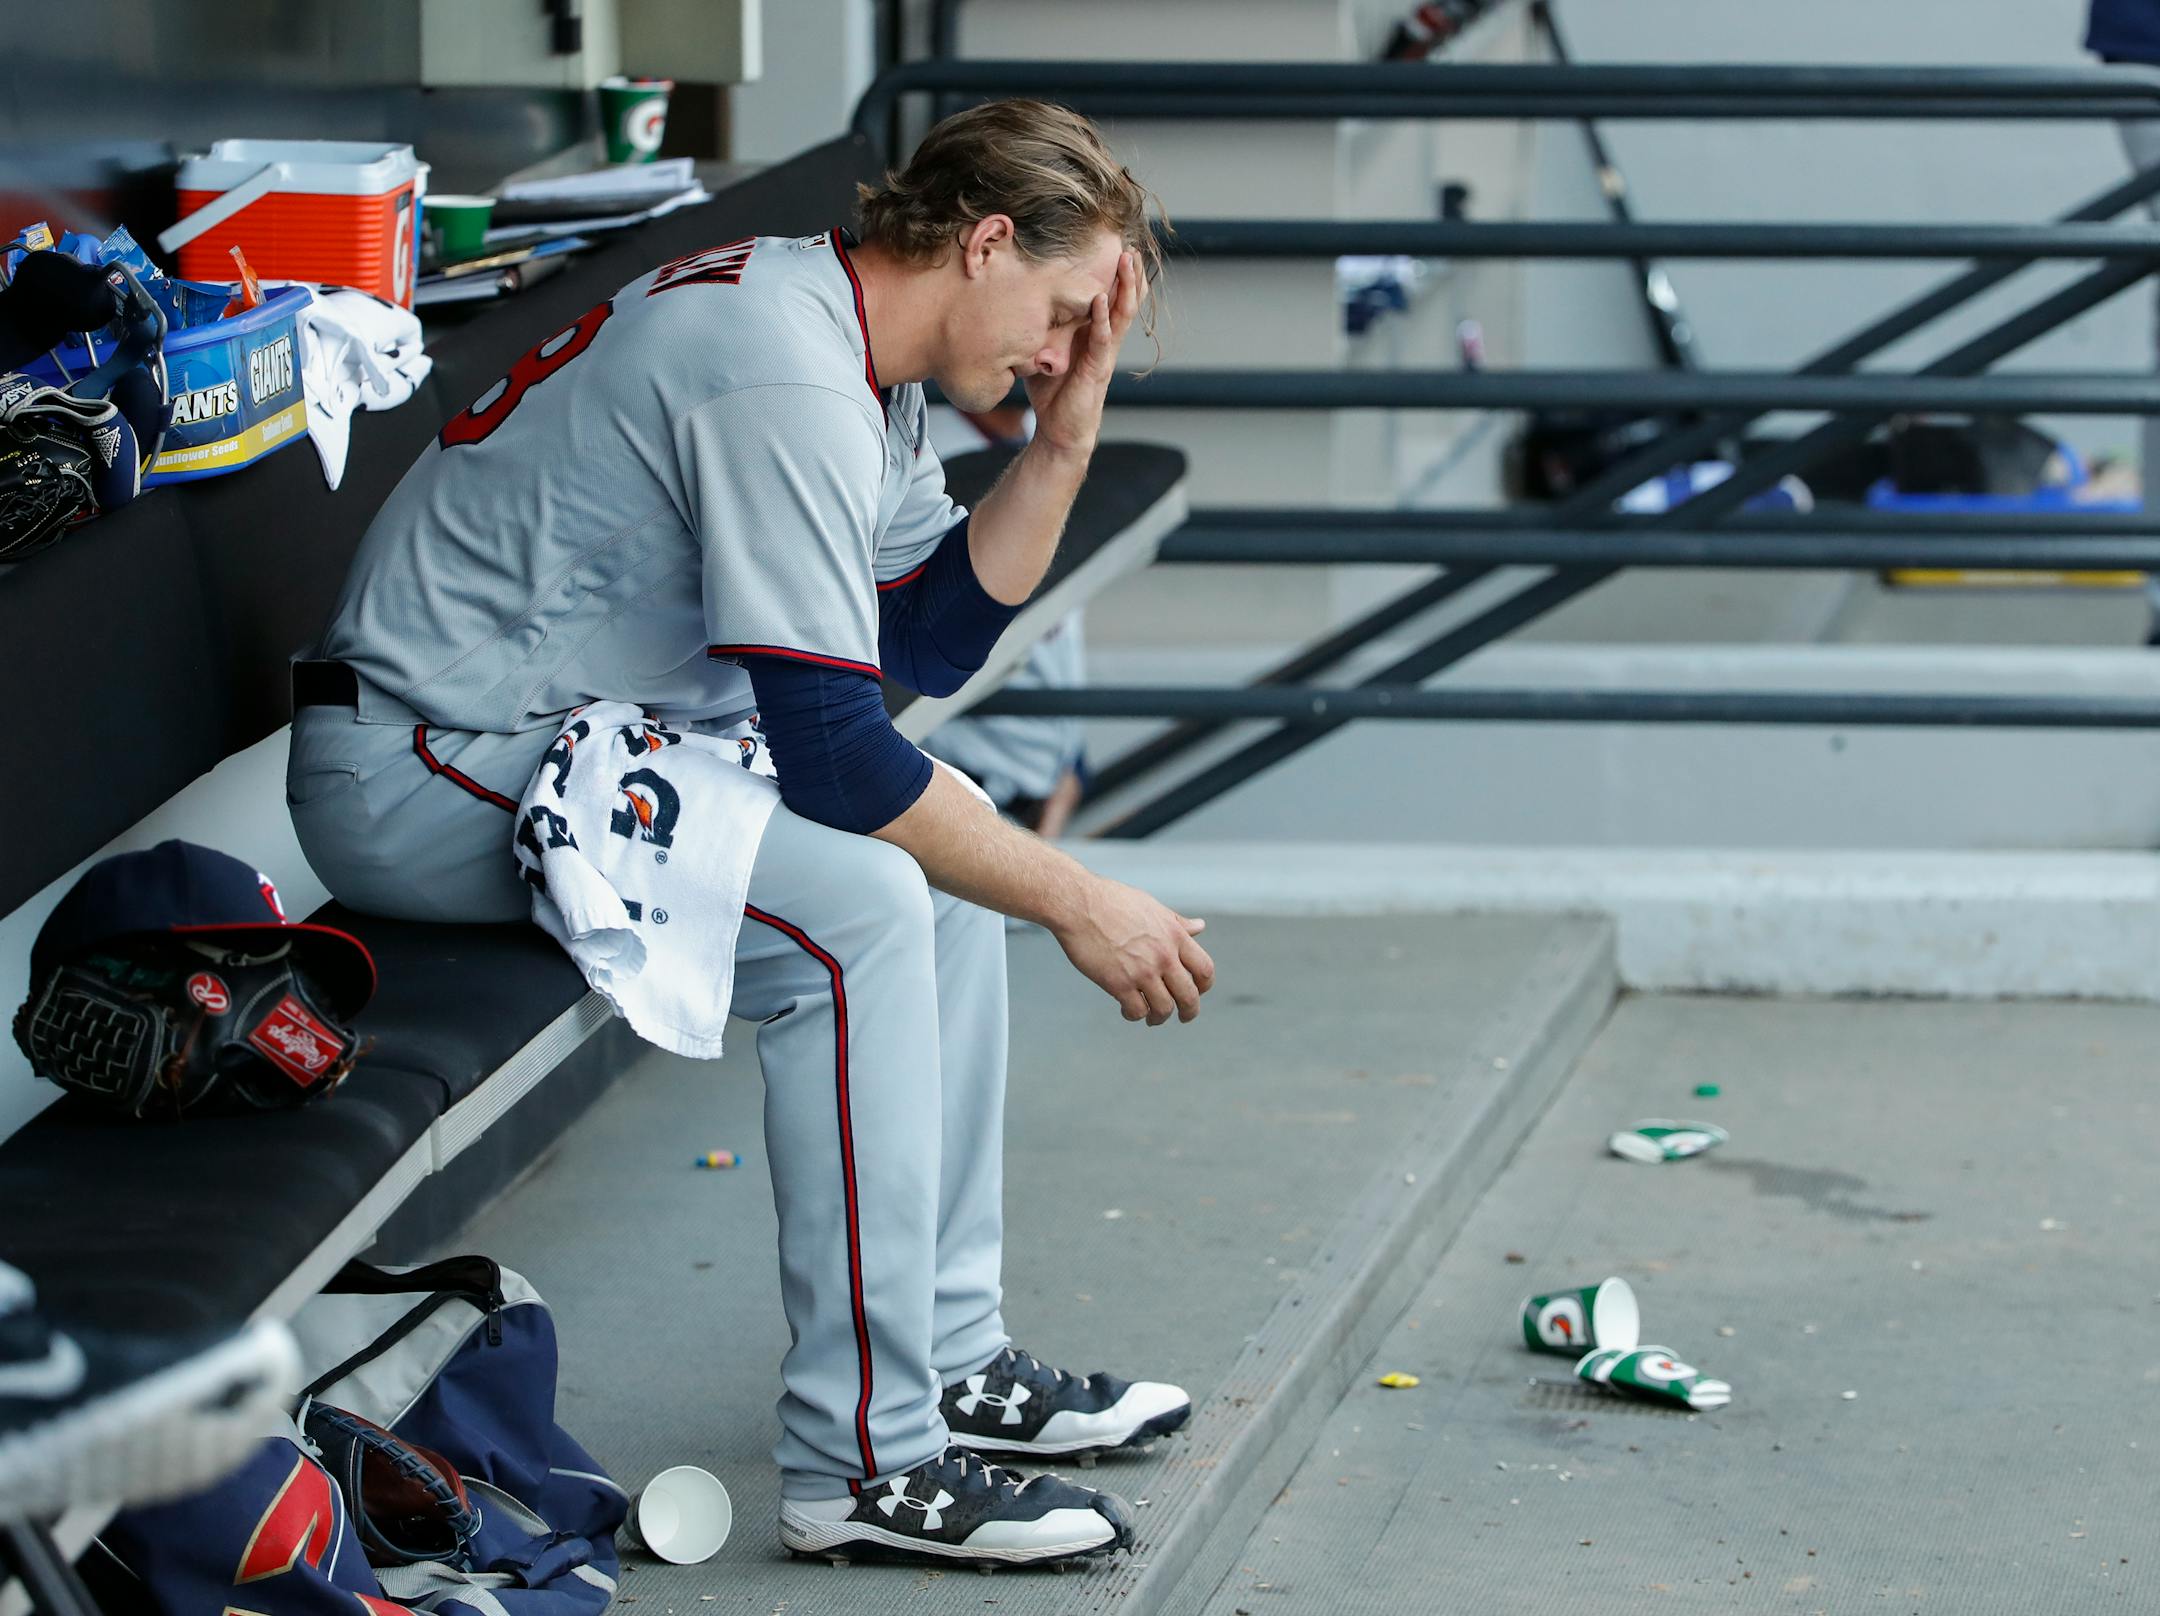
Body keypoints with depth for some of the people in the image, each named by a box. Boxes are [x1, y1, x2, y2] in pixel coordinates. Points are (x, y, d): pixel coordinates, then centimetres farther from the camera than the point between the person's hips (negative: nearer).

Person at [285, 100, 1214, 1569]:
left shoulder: (848, 351, 10)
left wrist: (1065, 441, 2)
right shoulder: (784, 377, -23)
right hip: (419, 773, -11)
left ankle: (949, 1359, 13)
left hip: (567, 729, 11)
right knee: (859, 903, -26)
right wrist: (1078, 903, -17)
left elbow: (932, 641, 14)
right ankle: (865, 1463, -21)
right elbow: (832, 751, -25)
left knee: (950, 837, 11)